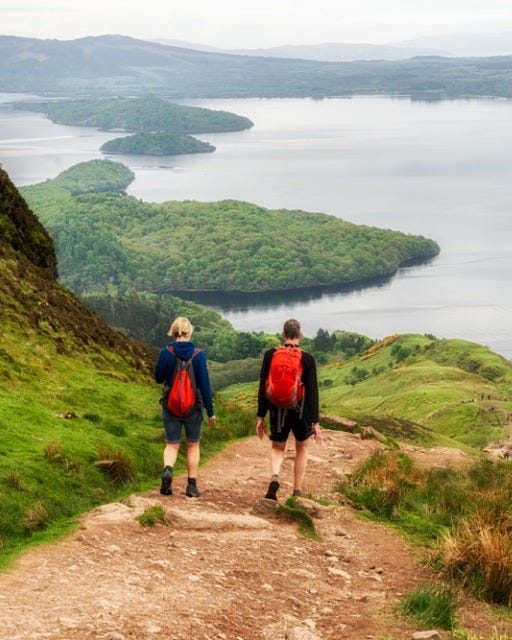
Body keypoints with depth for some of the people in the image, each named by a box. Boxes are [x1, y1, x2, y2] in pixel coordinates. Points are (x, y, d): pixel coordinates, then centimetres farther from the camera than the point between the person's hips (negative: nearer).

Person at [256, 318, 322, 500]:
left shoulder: (270, 355, -5)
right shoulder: (308, 359, -10)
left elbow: (263, 387, -3)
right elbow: (312, 391, -10)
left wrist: (261, 416, 4)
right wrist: (315, 422, -7)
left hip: (278, 410, 1)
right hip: (301, 411, -1)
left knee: (278, 447, 19)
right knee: (302, 449, 21)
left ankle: (275, 477, -12)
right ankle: (297, 492, 22)